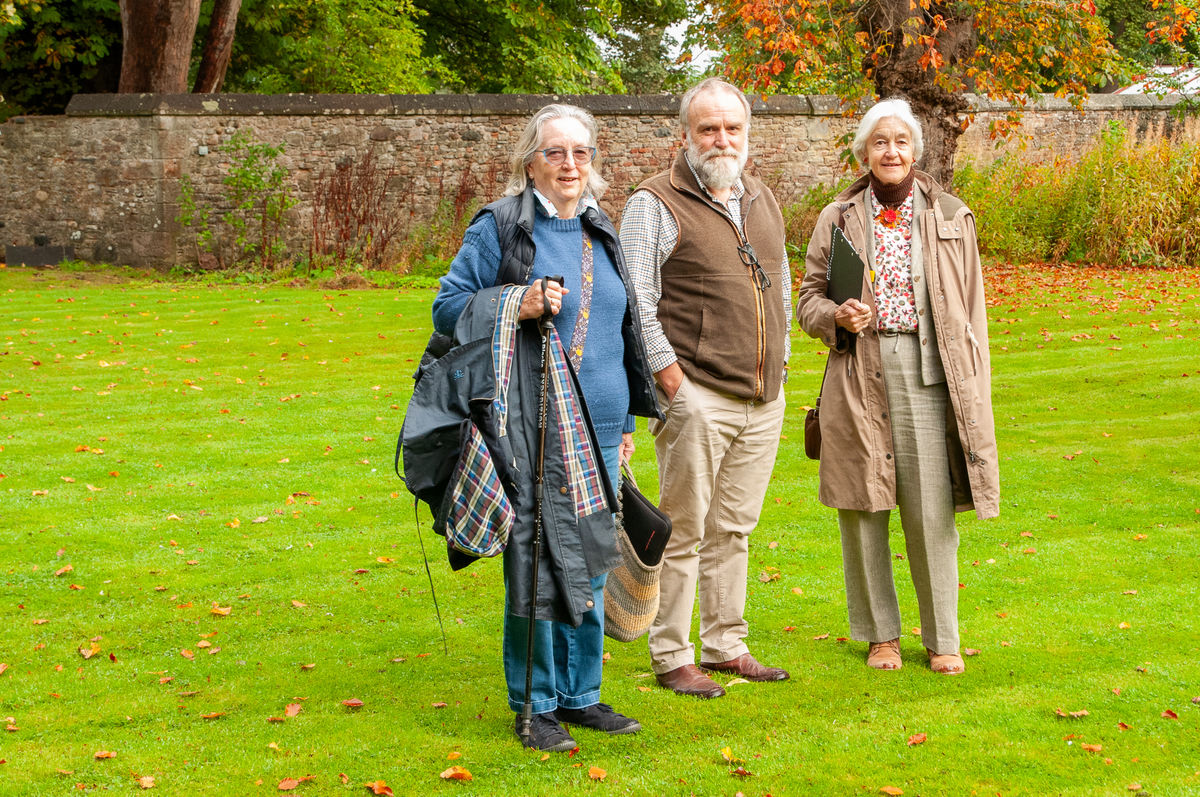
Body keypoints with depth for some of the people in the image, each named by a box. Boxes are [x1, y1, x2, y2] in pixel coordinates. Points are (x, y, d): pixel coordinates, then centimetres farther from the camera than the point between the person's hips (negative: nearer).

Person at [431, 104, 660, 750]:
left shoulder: (600, 233, 16)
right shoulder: (499, 227, -3)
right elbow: (447, 307, -4)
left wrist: (626, 419, 22)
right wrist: (518, 308, -20)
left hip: (599, 429, 6)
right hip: (531, 430, -6)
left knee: (590, 563, 10)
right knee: (534, 564, -3)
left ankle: (580, 693, 22)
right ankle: (535, 704, 8)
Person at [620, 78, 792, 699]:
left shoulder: (762, 200, 16)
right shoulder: (656, 204, -6)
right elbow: (634, 299, -12)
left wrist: (779, 360, 17)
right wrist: (668, 374, -15)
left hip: (764, 398, 6)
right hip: (697, 396, -6)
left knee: (734, 528, 13)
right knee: (684, 531, -2)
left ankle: (726, 647, 22)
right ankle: (671, 658, 6)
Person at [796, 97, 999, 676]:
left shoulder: (952, 218, 10)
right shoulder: (837, 220, 10)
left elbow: (971, 310, 10)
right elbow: (808, 301, 12)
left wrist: (973, 393, 5)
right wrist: (836, 316, -12)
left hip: (928, 373, -1)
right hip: (858, 374, 1)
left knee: (932, 513, -2)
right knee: (861, 510, 4)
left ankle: (942, 640, 12)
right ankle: (880, 633, 19)